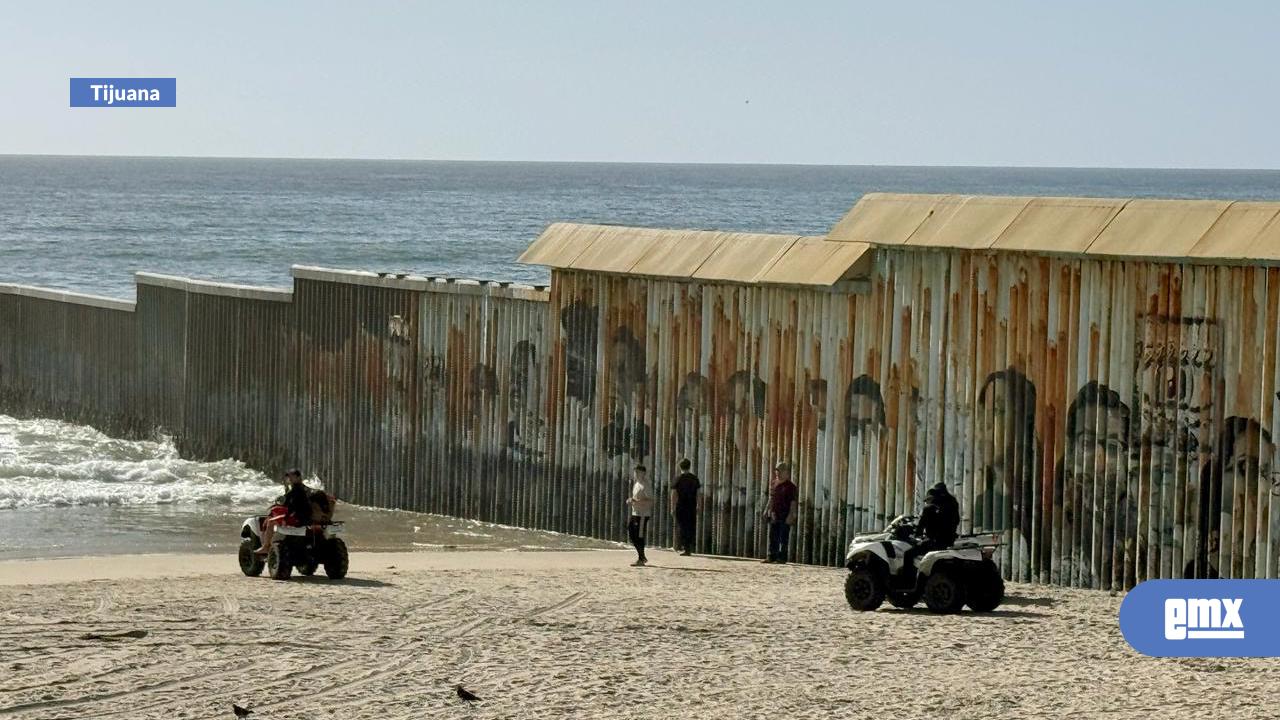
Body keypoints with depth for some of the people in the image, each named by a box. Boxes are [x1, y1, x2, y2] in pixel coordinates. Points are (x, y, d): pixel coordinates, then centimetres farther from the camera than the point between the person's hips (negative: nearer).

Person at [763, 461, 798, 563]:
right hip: (774, 515, 6)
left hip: (785, 516, -6)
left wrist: (791, 515, -16)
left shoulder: (790, 486, -5)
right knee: (773, 537, 7)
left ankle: (782, 557, -2)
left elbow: (793, 502, -9)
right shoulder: (773, 484, 14)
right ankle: (772, 556, 12)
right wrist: (767, 510, 14)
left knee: (783, 537, -4)